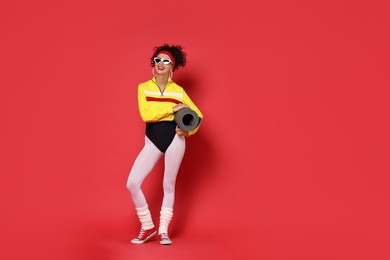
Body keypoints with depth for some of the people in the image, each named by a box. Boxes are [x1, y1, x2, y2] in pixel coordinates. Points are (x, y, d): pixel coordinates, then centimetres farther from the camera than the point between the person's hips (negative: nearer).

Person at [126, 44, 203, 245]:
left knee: (169, 185, 5)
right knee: (132, 183, -9)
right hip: (152, 141, 1)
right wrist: (173, 108, -13)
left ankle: (163, 231, 19)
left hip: (174, 139, 0)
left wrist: (188, 130, -7)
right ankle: (147, 227, 8)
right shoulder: (143, 88, 4)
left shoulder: (178, 90, 5)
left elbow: (197, 115, 11)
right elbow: (146, 115, -12)